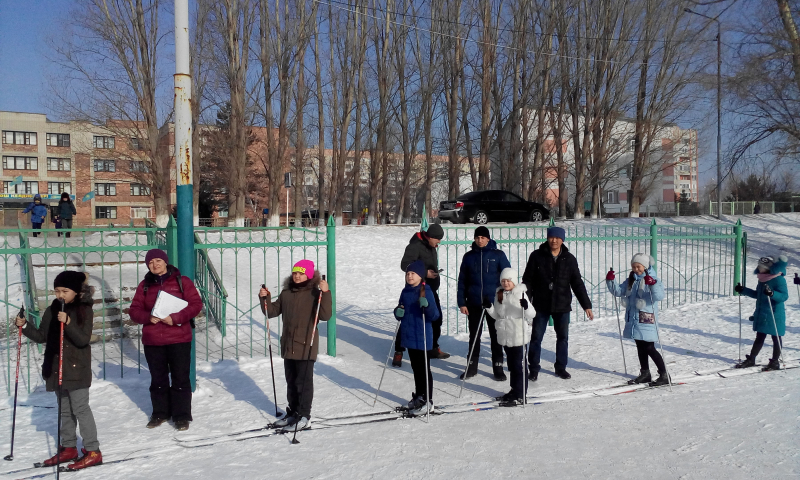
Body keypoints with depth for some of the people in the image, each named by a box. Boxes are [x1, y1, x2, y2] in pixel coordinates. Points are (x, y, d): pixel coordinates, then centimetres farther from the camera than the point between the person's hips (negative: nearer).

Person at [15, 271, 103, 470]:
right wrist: (24, 326, -2)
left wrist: (68, 323, -31)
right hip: (56, 367, 7)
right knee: (65, 409, 16)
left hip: (77, 368, -7)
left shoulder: (84, 310, -11)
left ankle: (93, 451, 1)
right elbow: (41, 336, 12)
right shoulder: (51, 311, 8)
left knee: (80, 408, -5)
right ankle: (69, 448, 27)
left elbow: (83, 340, -18)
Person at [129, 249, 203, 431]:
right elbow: (135, 310, 7)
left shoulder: (181, 281, -1)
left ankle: (182, 416, 11)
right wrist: (148, 317, -14)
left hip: (179, 339, -3)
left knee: (181, 379, 1)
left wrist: (175, 317, -18)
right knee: (158, 379, 14)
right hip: (152, 341, 4)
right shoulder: (145, 285, 10)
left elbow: (196, 304, -7)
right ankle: (160, 413, 29)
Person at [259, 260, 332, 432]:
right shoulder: (286, 293, 9)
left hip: (306, 347, -6)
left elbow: (325, 316, -20)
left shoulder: (314, 294, -9)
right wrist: (265, 299, -2)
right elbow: (272, 311, 15)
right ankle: (293, 413, 30)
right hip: (288, 346, 7)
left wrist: (326, 293, -29)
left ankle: (304, 417, 9)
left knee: (304, 382, -1)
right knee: (291, 381, 17)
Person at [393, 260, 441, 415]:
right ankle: (418, 396, 32)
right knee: (415, 368, 18)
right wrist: (398, 312, -4)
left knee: (424, 369, 2)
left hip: (422, 338, -7)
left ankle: (427, 402, 13)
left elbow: (435, 316, -17)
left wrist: (427, 305, -35)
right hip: (409, 337, 7)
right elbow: (400, 314, 18)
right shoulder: (405, 292, 8)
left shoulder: (426, 291, -13)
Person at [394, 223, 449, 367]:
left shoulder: (431, 246, 11)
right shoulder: (415, 246, -17)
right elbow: (405, 265, -23)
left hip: (431, 290, 9)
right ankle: (398, 352, 1)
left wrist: (435, 272, 13)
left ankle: (433, 348, 31)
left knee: (436, 318, 16)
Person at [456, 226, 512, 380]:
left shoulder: (498, 255, -2)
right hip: (474, 303, 2)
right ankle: (472, 366, 22)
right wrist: (461, 302, -1)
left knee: (496, 335, 7)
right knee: (474, 336, 10)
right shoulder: (469, 256, 3)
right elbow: (462, 281, 5)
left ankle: (498, 367, 18)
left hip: (494, 303, -1)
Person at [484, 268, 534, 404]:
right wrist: (489, 308, -3)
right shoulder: (498, 295, 8)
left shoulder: (520, 294, -9)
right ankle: (514, 390, 29)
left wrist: (526, 307, -33)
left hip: (519, 336, -6)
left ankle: (520, 395, 8)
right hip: (504, 336, 6)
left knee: (519, 364, 0)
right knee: (511, 364, 16)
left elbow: (531, 315, -13)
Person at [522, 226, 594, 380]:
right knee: (536, 337, 3)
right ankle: (533, 368, 17)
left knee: (563, 337, 10)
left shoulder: (569, 259, 2)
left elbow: (577, 284, 6)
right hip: (541, 305, -2)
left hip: (562, 306, 2)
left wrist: (587, 305, 2)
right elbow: (527, 281, -1)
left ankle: (561, 367, 27)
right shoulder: (537, 256, -4)